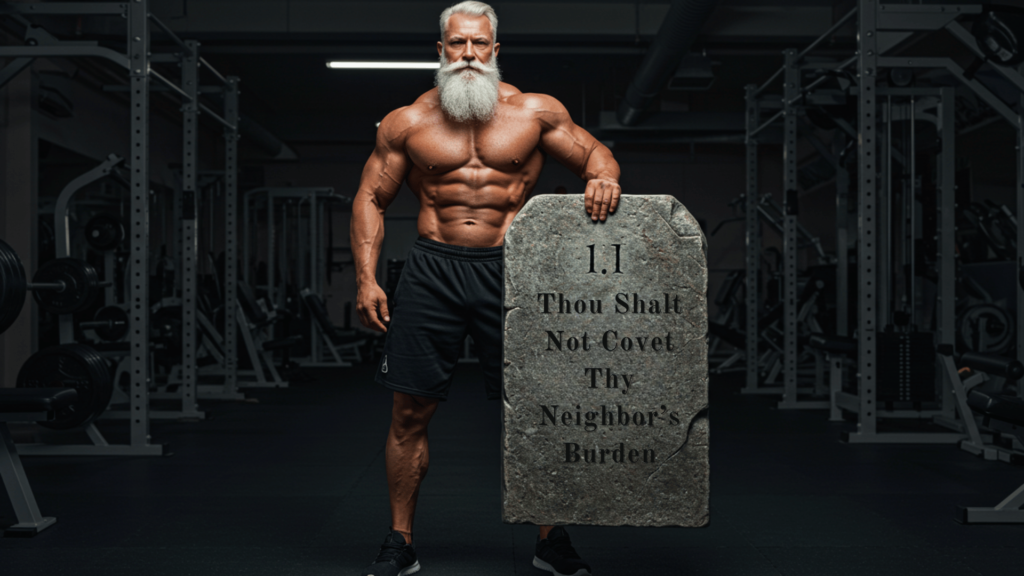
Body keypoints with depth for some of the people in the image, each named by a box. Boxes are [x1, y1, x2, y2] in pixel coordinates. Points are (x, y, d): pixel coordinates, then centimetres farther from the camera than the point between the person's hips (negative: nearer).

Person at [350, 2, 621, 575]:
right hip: (432, 270, 1)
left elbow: (594, 151, 12)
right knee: (410, 414, 2)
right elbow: (371, 199, 9)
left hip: (507, 270, 0)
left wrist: (604, 176, -13)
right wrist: (367, 278, -1)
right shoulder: (407, 123, 6)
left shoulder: (536, 112, 5)